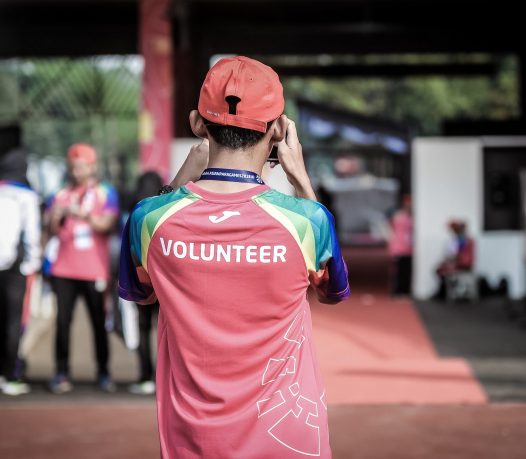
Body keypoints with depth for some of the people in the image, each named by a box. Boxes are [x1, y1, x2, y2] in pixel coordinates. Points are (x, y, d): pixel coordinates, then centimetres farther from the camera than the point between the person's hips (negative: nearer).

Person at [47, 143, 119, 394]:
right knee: (63, 321, -4)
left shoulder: (105, 193, 7)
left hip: (94, 269, -2)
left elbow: (107, 225, -8)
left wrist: (84, 215, -23)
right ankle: (62, 373, -2)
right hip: (64, 269, 2)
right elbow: (53, 230, 6)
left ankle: (103, 373, 10)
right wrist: (57, 217, -16)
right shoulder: (61, 194, 13)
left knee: (99, 322, 1)